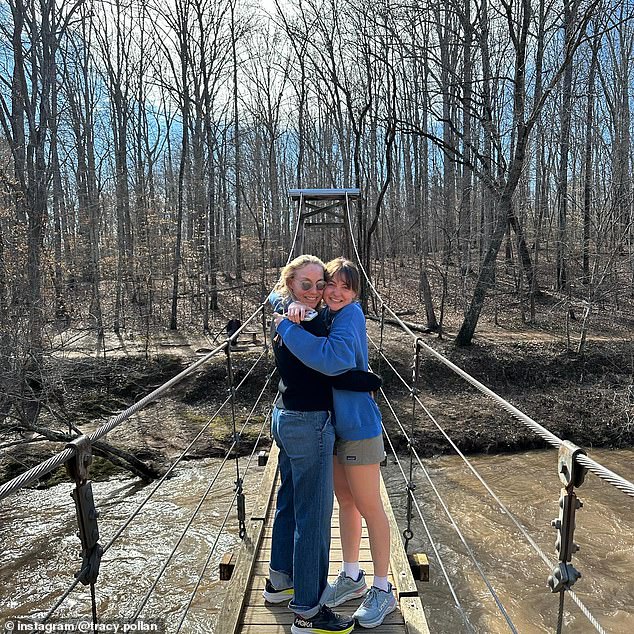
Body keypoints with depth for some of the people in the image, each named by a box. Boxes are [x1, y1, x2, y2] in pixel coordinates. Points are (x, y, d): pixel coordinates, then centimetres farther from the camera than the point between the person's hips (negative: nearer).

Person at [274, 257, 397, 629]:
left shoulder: (350, 315, -18)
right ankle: (352, 577, 38)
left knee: (369, 507, 6)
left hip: (358, 427, -8)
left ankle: (383, 590, 25)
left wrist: (288, 327, -27)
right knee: (346, 502, 20)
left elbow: (335, 358, -35)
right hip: (331, 426, 8)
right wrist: (296, 309, -16)